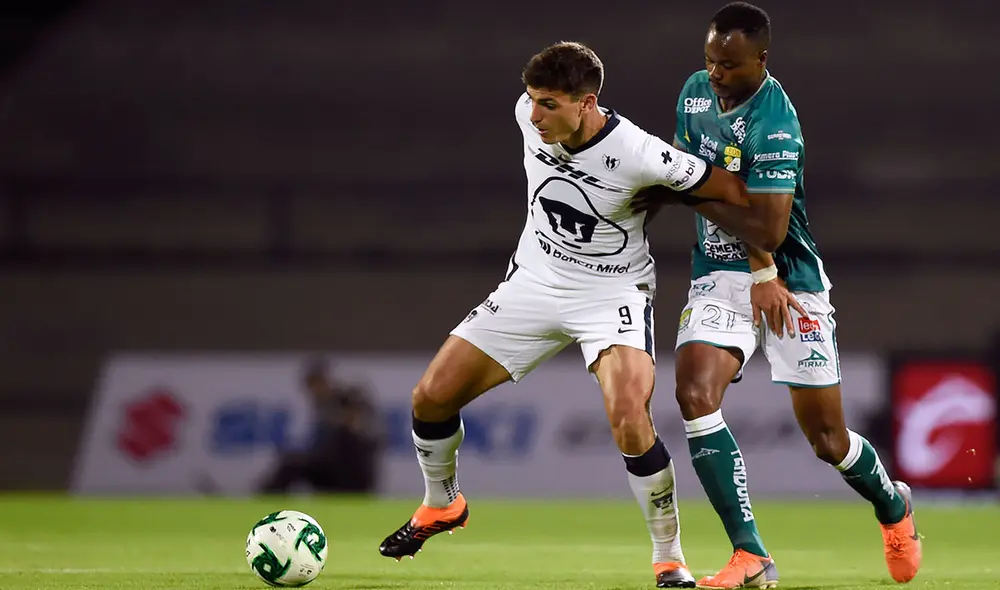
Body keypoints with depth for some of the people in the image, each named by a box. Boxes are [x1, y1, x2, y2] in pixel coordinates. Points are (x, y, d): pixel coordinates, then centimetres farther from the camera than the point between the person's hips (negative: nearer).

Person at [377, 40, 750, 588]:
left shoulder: (637, 154, -29)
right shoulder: (529, 116, -14)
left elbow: (732, 190, -19)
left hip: (613, 292, -5)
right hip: (534, 282, 5)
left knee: (629, 421, -28)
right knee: (431, 396, 0)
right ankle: (442, 505, 30)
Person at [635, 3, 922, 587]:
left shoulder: (775, 126, -23)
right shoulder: (697, 91, 0)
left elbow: (768, 231, -26)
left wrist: (688, 195, -19)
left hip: (789, 282, -6)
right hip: (719, 277, 6)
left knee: (828, 440, 3)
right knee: (694, 393, -20)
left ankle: (894, 507, 38)